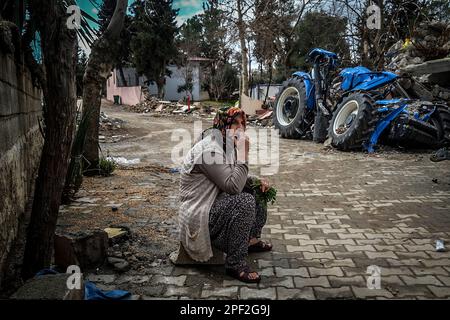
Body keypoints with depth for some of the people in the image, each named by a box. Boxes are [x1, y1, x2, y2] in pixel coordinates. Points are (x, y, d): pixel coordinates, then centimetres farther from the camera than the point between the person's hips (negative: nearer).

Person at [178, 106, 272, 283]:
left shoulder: (225, 146, 7)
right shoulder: (209, 149, -23)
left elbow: (238, 178, 17)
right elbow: (233, 186, -28)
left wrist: (257, 181, -2)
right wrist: (243, 151, -26)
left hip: (214, 203, 10)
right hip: (199, 216, -10)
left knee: (256, 190, 11)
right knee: (245, 201, -29)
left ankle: (251, 239, 24)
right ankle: (235, 264, -19)